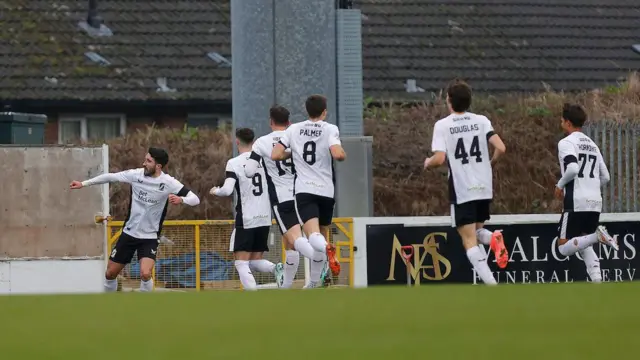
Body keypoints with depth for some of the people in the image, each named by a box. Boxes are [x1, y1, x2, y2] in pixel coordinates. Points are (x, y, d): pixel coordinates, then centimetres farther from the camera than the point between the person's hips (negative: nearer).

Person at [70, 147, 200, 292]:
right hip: (129, 233, 3)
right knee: (110, 273, 8)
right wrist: (83, 184, 4)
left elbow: (195, 199, -18)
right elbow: (110, 177, 2)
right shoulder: (136, 174, -10)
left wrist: (181, 199, -40)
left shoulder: (168, 183, -16)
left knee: (145, 274, -25)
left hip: (150, 238, -3)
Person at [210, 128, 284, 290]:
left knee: (241, 262, 0)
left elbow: (227, 190, -18)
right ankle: (276, 269, -17)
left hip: (246, 219, -5)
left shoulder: (234, 163, -9)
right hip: (265, 218, 5)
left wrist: (215, 191, 3)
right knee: (256, 261, 16)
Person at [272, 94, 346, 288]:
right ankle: (314, 283, 23)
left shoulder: (294, 129, 6)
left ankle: (326, 248, -51)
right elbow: (338, 154, -17)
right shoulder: (330, 129, -2)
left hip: (304, 190, 0)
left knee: (313, 236, -15)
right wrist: (343, 154, 6)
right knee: (321, 235, 18)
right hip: (326, 190, 0)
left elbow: (275, 155, 1)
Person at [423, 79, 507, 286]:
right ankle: (493, 239, -14)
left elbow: (439, 159, -14)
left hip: (462, 191, -4)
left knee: (470, 241, 0)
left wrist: (427, 163, 9)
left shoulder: (442, 125, -5)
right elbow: (500, 148, -6)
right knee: (477, 231, 23)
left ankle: (492, 286, -16)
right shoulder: (481, 121, 3)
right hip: (484, 188, 4)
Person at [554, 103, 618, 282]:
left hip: (576, 202, -7)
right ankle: (597, 281, -2)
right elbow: (605, 177, 19)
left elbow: (572, 168, -22)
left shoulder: (566, 142, -5)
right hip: (595, 202, 7)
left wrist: (560, 185, -6)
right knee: (583, 245, 18)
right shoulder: (592, 145, 19)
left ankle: (596, 236, -27)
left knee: (564, 247, -3)